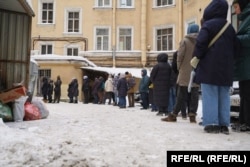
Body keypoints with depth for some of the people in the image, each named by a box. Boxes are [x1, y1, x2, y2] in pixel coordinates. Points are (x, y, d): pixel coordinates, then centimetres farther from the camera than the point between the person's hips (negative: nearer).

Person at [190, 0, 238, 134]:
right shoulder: (230, 27, 14)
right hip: (225, 67, 6)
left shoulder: (208, 24, -5)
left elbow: (201, 43, -16)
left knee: (210, 95, -3)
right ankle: (224, 124, 9)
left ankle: (211, 124, -4)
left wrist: (196, 57, -4)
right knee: (224, 96, 8)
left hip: (209, 66, -6)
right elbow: (235, 47, 14)